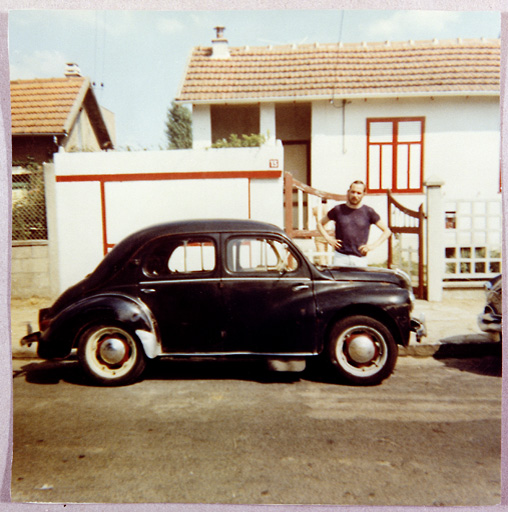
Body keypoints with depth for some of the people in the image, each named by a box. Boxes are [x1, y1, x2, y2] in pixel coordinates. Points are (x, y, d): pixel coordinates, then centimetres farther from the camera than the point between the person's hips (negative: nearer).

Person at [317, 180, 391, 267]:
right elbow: (320, 223, 17)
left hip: (360, 258, 0)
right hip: (340, 256, 0)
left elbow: (387, 231, 8)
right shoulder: (338, 209, 6)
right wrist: (328, 238, 2)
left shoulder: (369, 212, 4)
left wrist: (373, 246, -2)